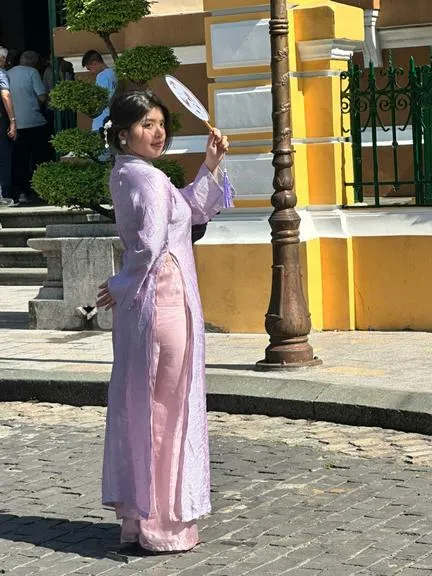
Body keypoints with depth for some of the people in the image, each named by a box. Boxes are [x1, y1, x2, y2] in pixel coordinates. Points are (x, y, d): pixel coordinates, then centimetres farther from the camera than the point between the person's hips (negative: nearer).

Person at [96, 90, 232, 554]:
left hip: (140, 303, 9)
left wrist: (210, 166, 11)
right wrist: (123, 286, -11)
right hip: (162, 300, -9)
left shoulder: (125, 175, 13)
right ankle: (164, 523, 6)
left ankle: (137, 511, 22)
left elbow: (195, 212, 21)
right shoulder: (148, 178, -16)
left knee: (137, 404, 13)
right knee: (165, 407, -1)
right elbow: (151, 243, -27)